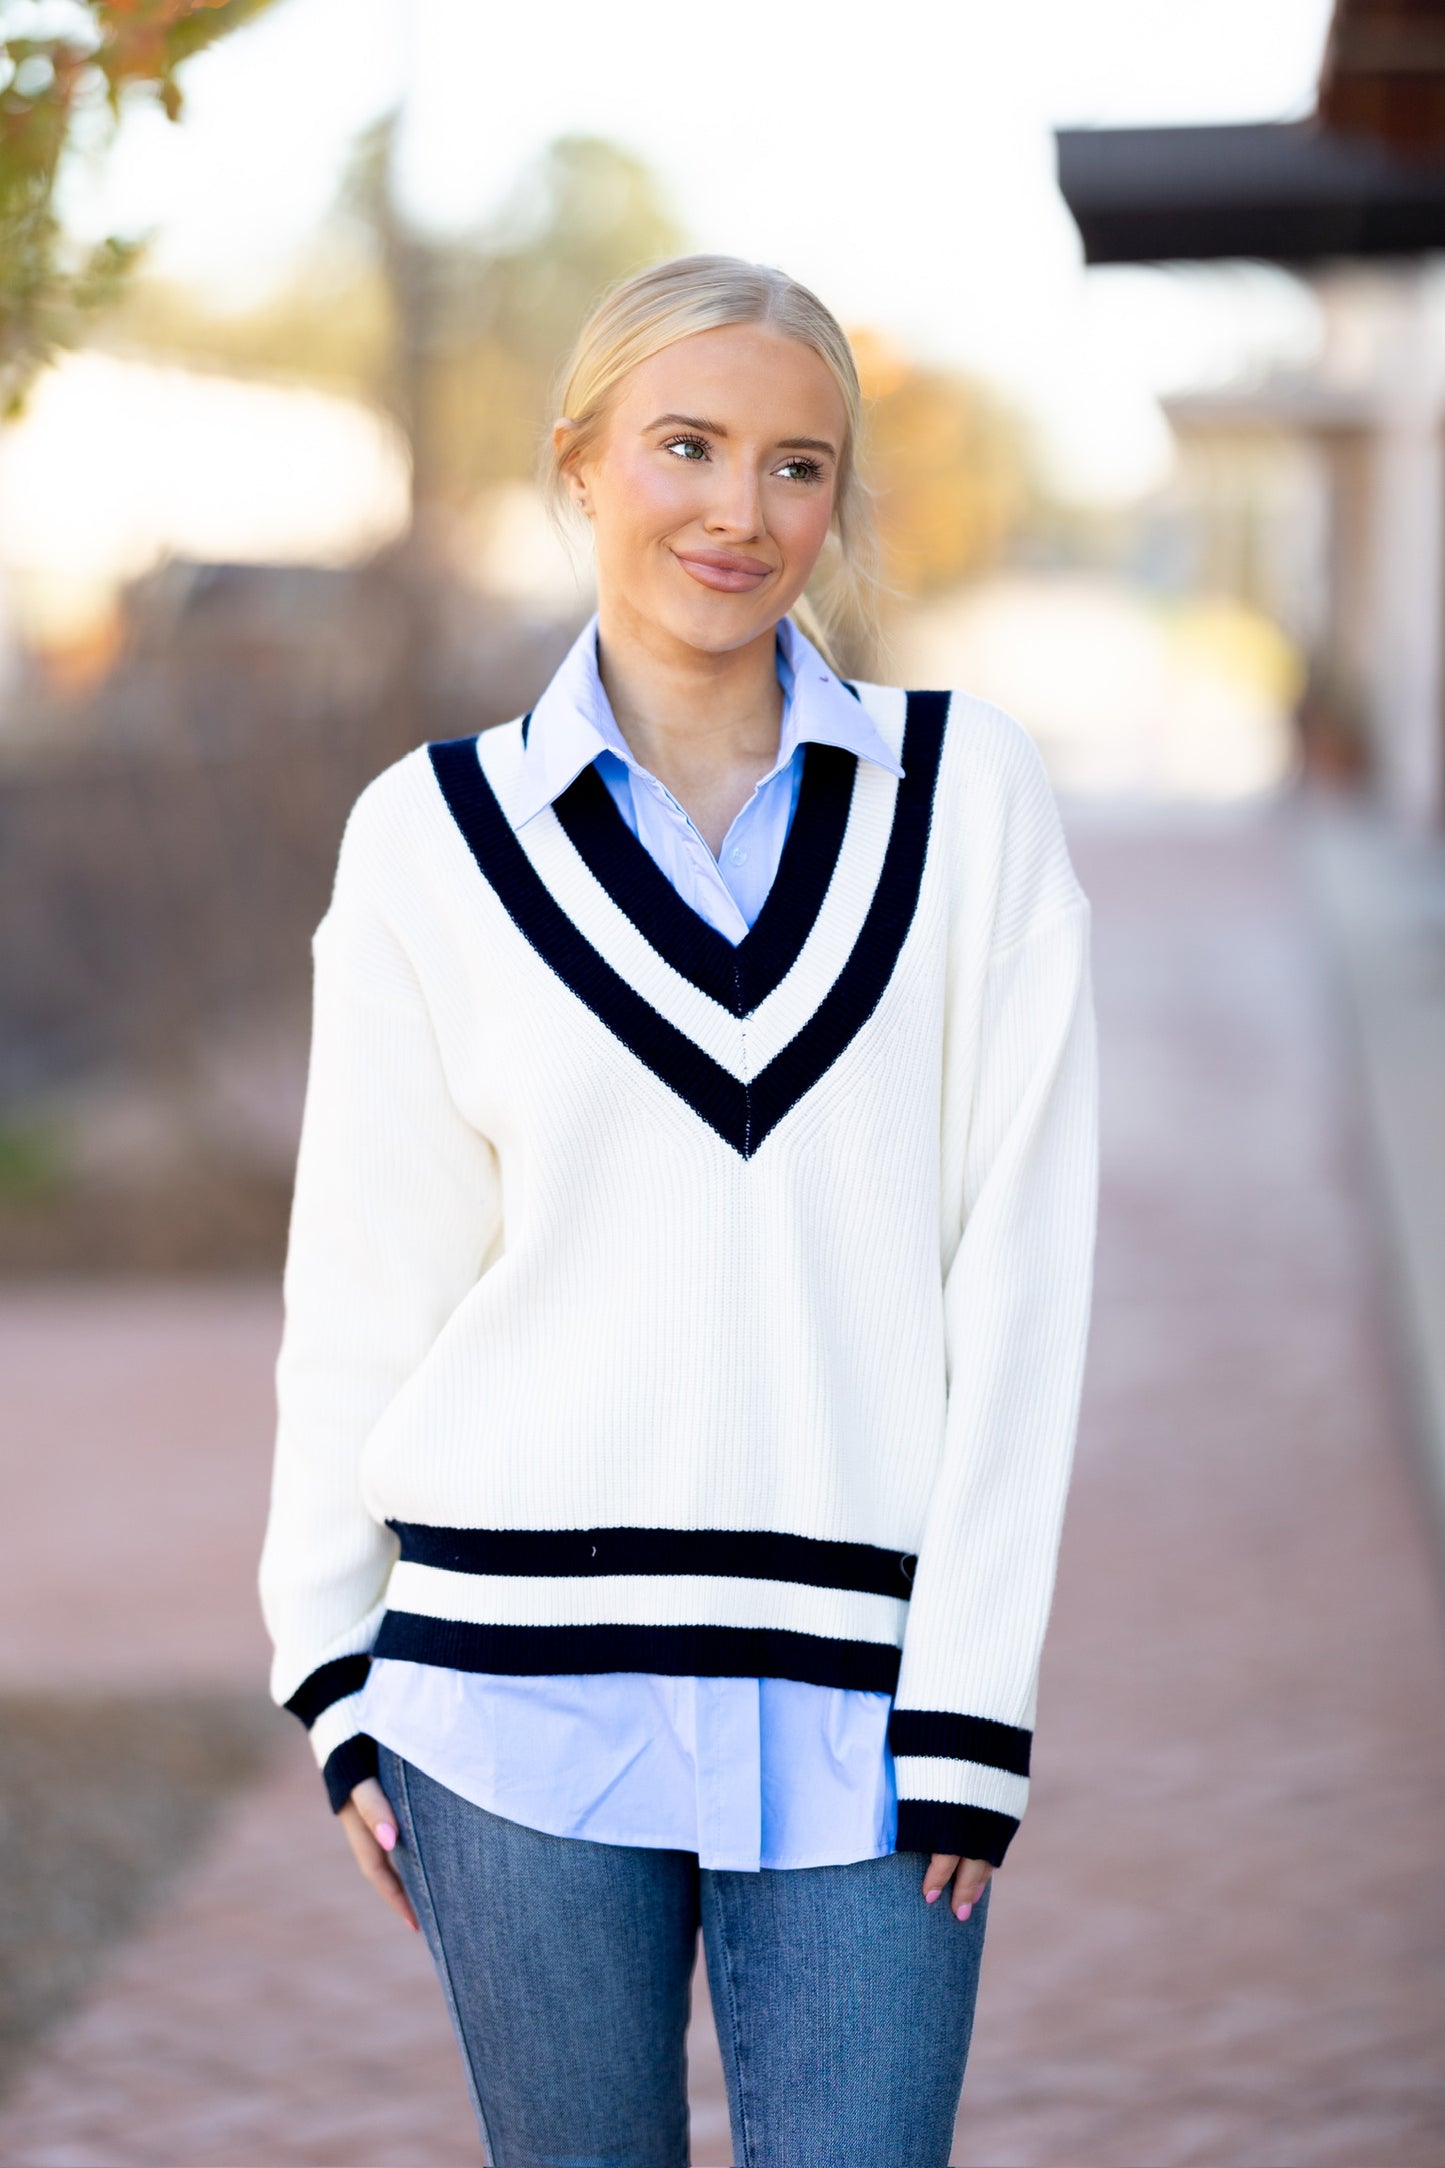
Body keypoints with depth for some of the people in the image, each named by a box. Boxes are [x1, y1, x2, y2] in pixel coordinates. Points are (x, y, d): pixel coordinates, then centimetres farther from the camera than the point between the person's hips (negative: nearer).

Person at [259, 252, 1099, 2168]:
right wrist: (340, 1681, 5)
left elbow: (1018, 1272, -1)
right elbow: (365, 1282, 7)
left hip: (853, 1708, 0)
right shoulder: (436, 837, 3)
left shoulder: (967, 801, 2)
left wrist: (970, 1708, -6)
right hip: (524, 1680, 1)